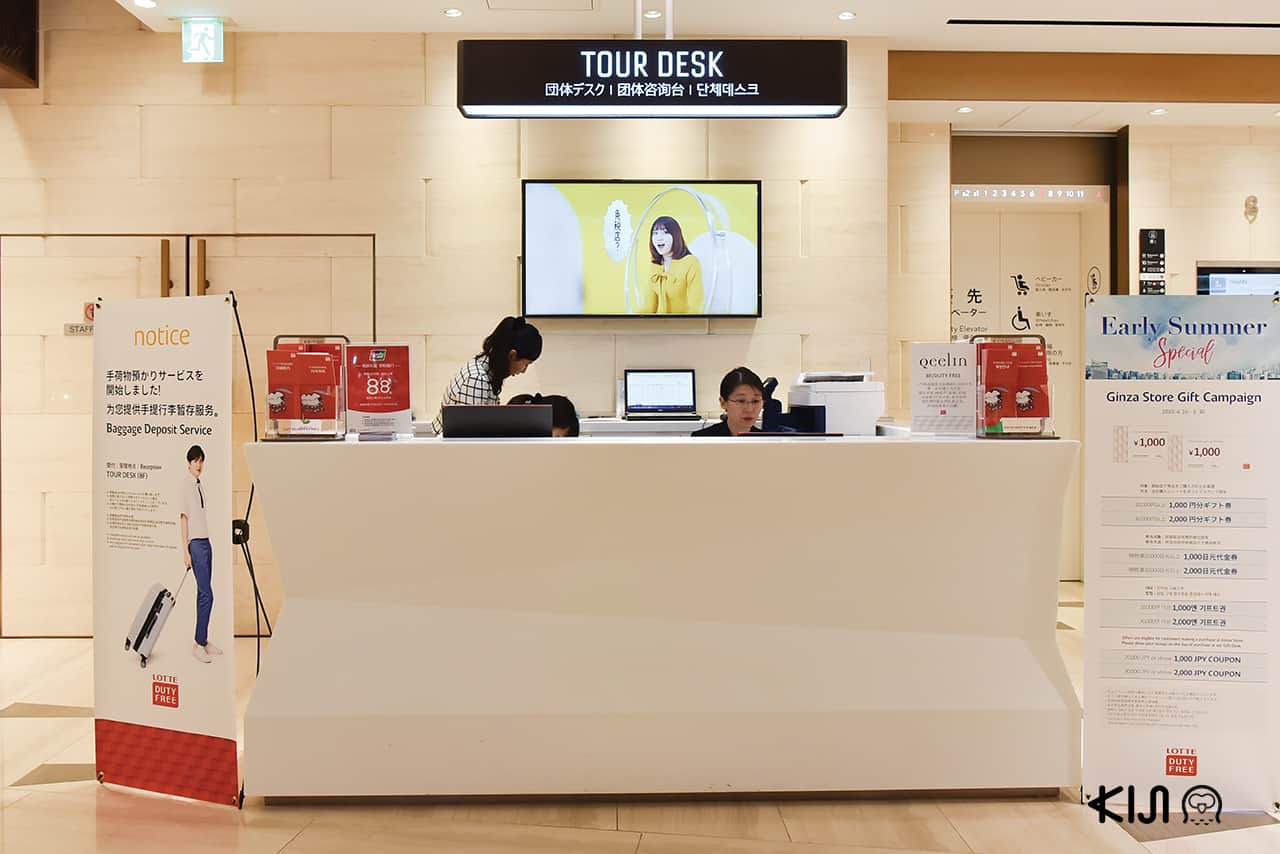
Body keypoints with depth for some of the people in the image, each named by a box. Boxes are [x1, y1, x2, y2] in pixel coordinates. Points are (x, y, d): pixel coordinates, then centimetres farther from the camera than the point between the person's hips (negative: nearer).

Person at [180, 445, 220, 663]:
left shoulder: (200, 486, 14)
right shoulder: (186, 487, -9)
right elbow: (184, 519, -11)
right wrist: (185, 551, -13)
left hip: (206, 542, 8)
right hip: (195, 544, -8)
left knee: (203, 594, 11)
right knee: (206, 595, -10)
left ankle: (203, 641, 17)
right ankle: (198, 644, -5)